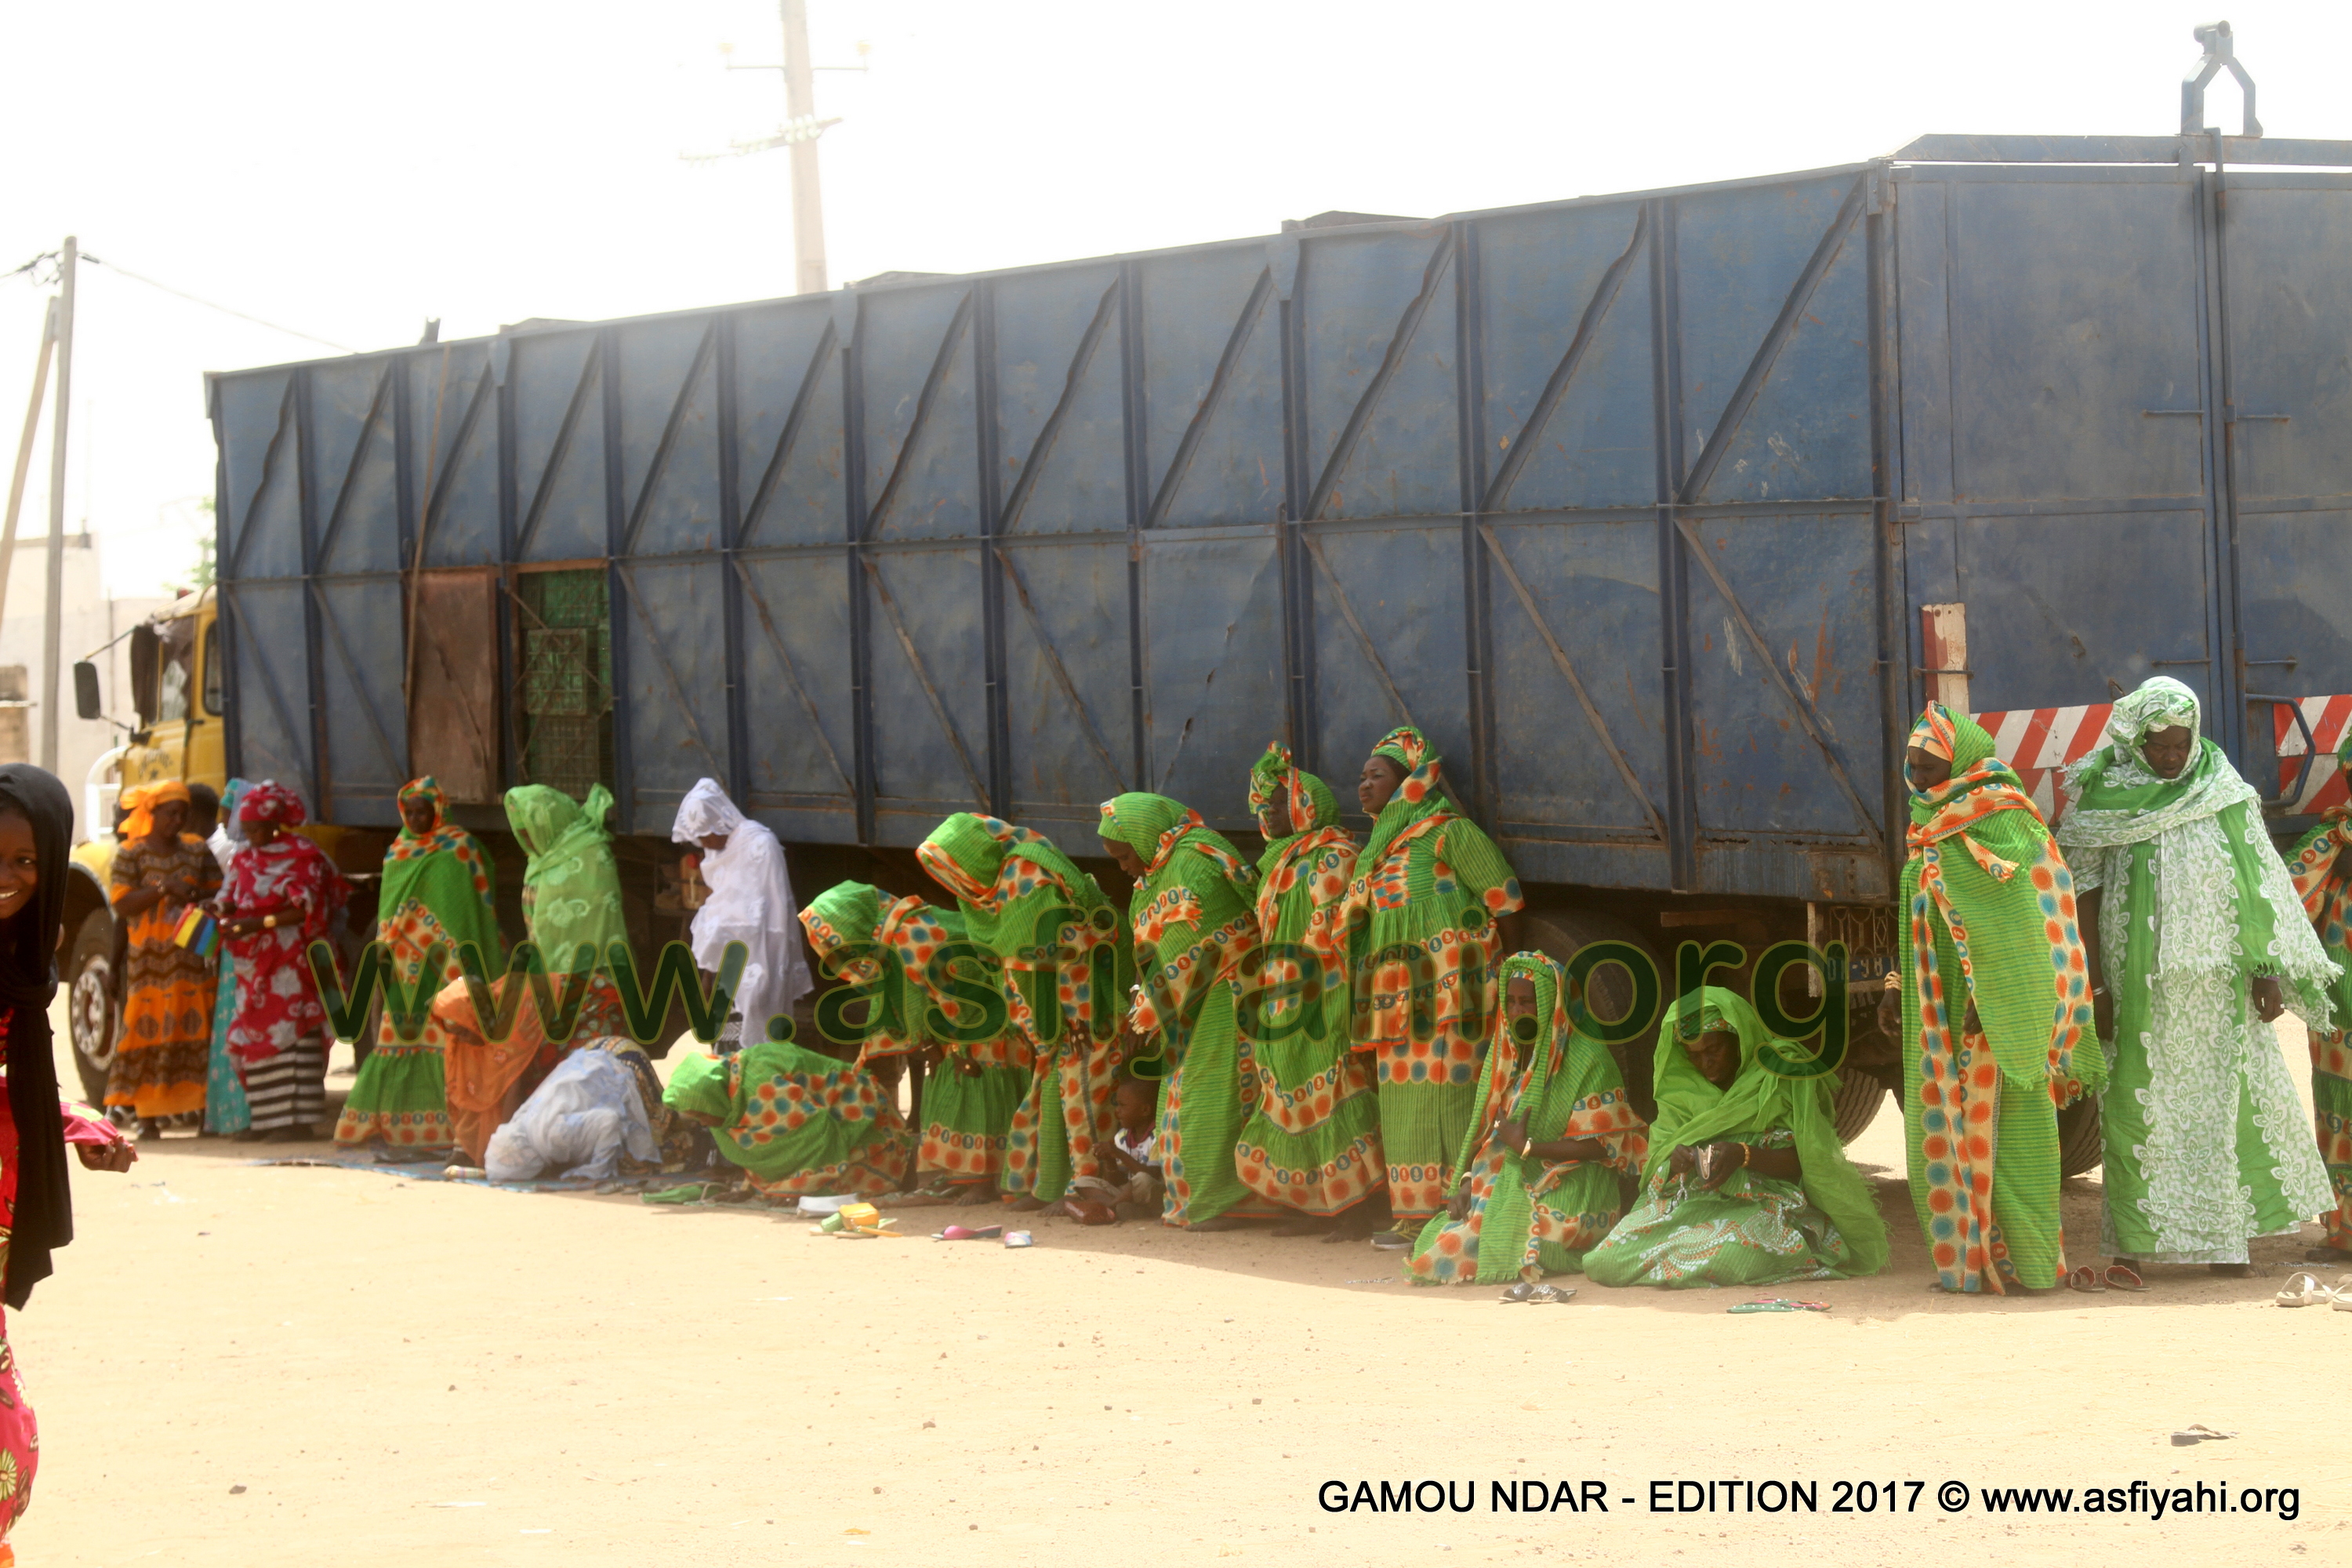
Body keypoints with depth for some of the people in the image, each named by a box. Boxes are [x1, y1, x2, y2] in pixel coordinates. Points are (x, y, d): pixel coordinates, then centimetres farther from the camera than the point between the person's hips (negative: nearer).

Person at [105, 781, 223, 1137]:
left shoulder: (196, 851, 11)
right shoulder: (130, 854, 1)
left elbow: (218, 892, 12)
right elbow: (122, 904, -7)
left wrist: (195, 895, -9)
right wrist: (163, 888, -18)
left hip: (193, 960, 3)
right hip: (149, 961, -3)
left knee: (196, 1031, -3)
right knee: (149, 1031, -6)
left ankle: (203, 1108, -2)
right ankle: (147, 1116, -4)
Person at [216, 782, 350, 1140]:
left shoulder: (303, 856, -5)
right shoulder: (245, 858, 16)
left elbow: (307, 910, -11)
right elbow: (232, 900, 16)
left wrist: (260, 924, -17)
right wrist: (222, 911, -7)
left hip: (290, 960, -7)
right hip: (252, 962, 7)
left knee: (290, 1029, -11)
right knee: (255, 1033, 2)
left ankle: (295, 1116, -11)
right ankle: (268, 1117, 4)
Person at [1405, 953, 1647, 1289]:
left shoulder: (1589, 1060, -8)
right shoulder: (1505, 1058, 12)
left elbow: (1600, 1146, -12)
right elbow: (1484, 1133, 11)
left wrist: (1527, 1147, -16)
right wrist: (1466, 1183, -6)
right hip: (1512, 1186, 6)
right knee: (1440, 1242, -17)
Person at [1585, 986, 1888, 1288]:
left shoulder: (1785, 1073, 1)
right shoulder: (1680, 1090, 14)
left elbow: (1808, 1162, -7)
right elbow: (1656, 1166, 9)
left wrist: (1744, 1156, -23)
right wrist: (1676, 1160, -16)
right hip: (1693, 1204, 5)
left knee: (1732, 1255, -40)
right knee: (1609, 1257, -21)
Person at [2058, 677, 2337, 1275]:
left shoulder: (2225, 796, 4)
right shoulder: (2104, 799, -1)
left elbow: (2257, 886, 7)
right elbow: (2084, 892, -1)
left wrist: (2269, 970, 1)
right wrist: (2095, 985, -5)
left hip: (2217, 982, 2)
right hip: (2140, 989, -2)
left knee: (2225, 1102, 1)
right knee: (2143, 1108, 0)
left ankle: (2226, 1242, 6)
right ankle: (2137, 1240, 5)